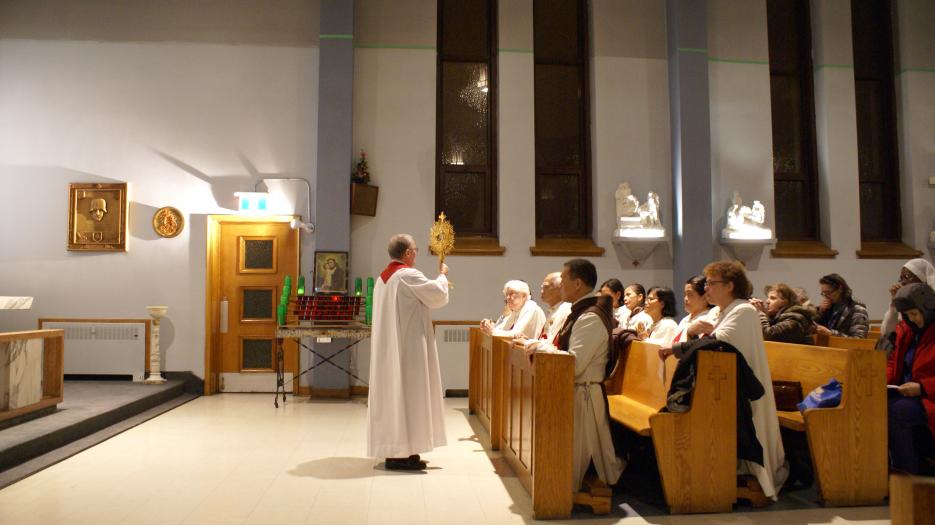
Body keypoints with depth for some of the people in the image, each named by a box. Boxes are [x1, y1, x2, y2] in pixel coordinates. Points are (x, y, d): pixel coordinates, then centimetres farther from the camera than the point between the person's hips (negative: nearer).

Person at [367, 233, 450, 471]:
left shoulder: (383, 278, 13)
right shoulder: (408, 275, -15)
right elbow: (439, 296, -9)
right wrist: (442, 275, 10)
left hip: (388, 347, 9)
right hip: (409, 346, -9)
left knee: (392, 393, 11)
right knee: (407, 393, -5)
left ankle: (392, 450, 16)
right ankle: (403, 453, -2)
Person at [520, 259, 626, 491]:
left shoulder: (591, 318, -21)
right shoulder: (581, 311, 12)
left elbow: (573, 364, -30)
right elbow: (564, 349, 16)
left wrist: (541, 347, -17)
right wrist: (531, 343, 6)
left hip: (583, 394, -10)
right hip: (576, 391, 10)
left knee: (575, 460, 1)